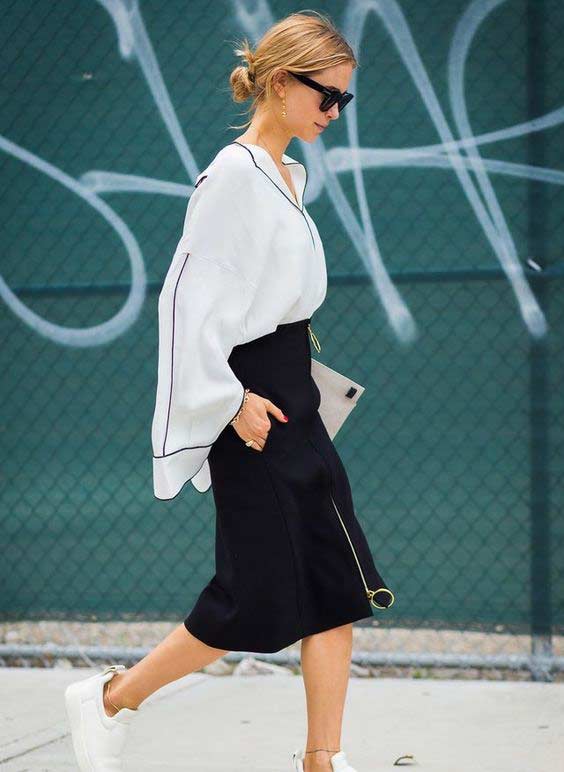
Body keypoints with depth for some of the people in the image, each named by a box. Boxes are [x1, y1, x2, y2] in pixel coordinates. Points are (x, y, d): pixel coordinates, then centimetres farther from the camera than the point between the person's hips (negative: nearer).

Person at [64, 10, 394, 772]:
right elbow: (190, 297, -17)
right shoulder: (234, 175, -14)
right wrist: (231, 401, -18)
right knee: (256, 597, -3)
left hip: (294, 399, 9)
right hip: (251, 405, -9)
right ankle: (110, 700, 15)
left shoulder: (292, 176, 12)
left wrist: (298, 384, 15)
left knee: (341, 583, 4)